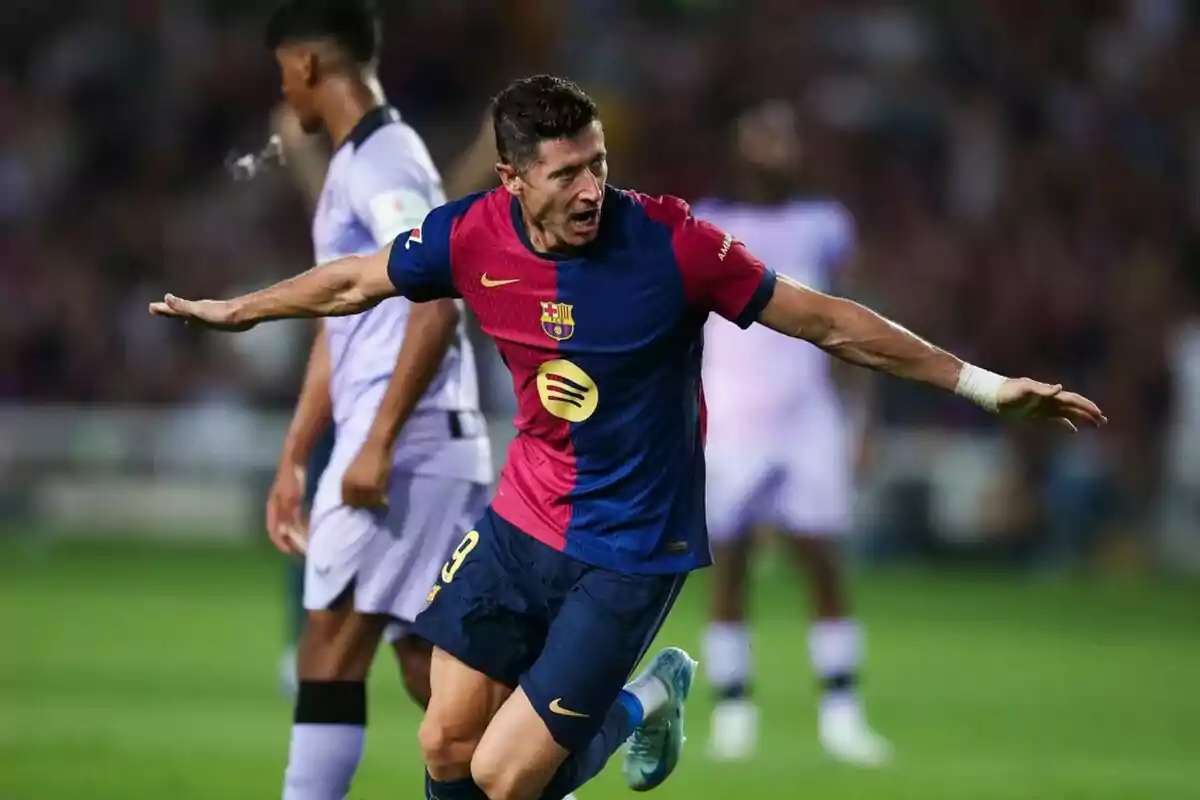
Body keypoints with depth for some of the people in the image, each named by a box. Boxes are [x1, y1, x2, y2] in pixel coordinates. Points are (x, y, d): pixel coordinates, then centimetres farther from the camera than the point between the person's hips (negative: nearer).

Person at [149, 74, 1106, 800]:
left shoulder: (670, 243, -23)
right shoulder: (472, 237, -11)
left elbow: (830, 322, -15)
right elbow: (355, 282, 10)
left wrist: (983, 384, -15)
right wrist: (235, 310, 24)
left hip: (630, 550, -4)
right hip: (522, 517, 4)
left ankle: (647, 700, 23)